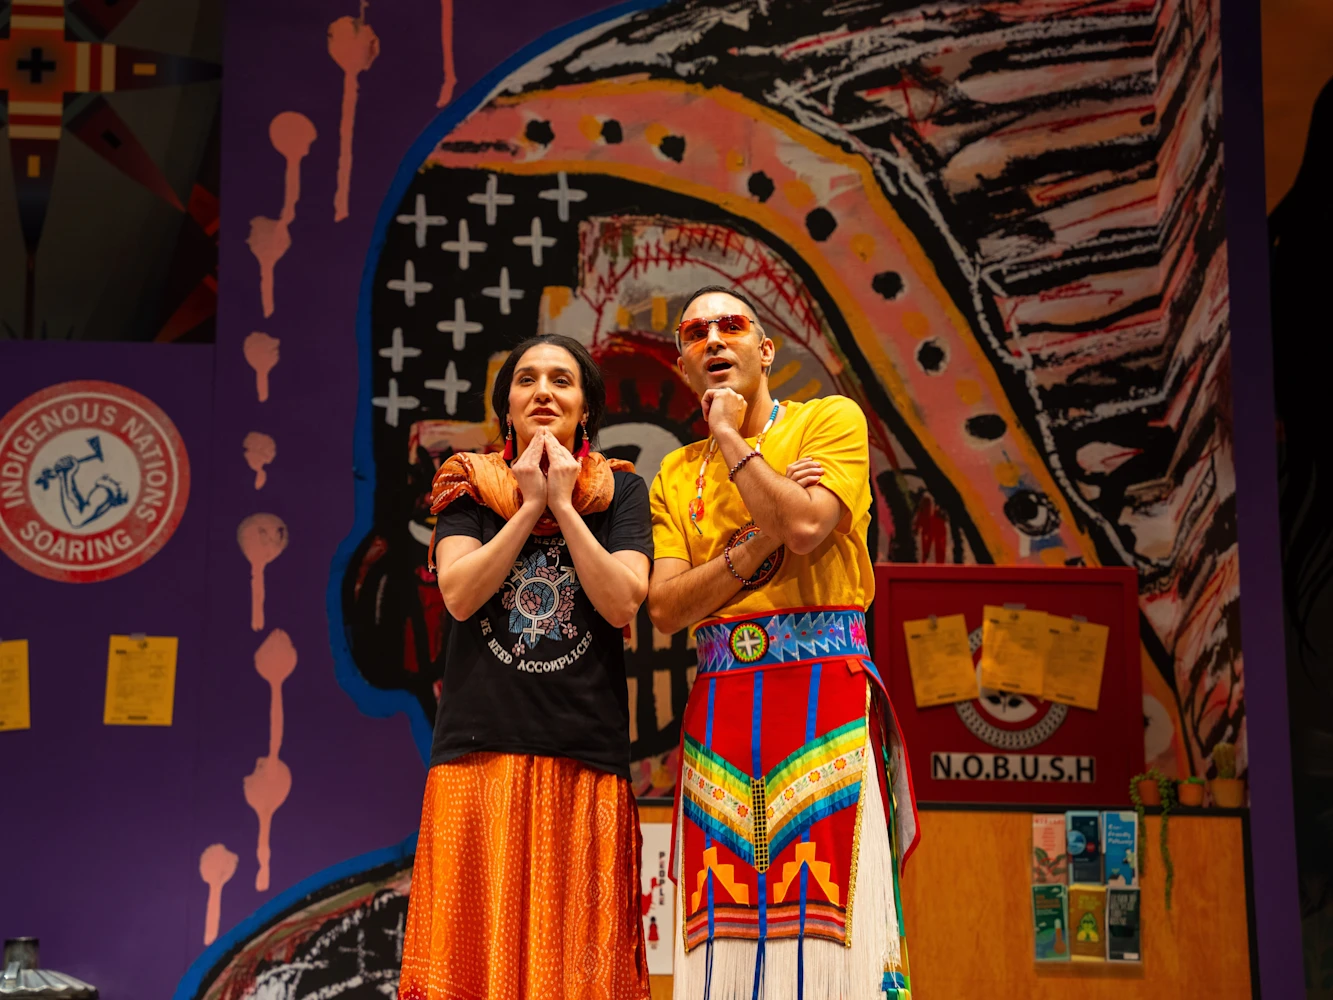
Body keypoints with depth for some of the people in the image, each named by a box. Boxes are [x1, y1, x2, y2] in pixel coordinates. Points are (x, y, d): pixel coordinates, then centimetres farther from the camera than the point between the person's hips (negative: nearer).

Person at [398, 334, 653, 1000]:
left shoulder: (621, 491, 10)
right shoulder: (470, 487, 11)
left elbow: (622, 602, -5)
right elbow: (459, 593, -5)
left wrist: (563, 503, -5)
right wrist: (530, 505, -5)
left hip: (584, 755, 0)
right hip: (483, 748, 0)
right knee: (477, 942, -1)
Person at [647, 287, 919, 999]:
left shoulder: (830, 419, 6)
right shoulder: (675, 475, 19)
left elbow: (805, 526, -14)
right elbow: (665, 608, 5)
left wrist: (729, 437, -2)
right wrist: (761, 543, -8)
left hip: (824, 695, -4)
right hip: (718, 706, 4)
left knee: (825, 929, -9)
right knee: (726, 939, 0)